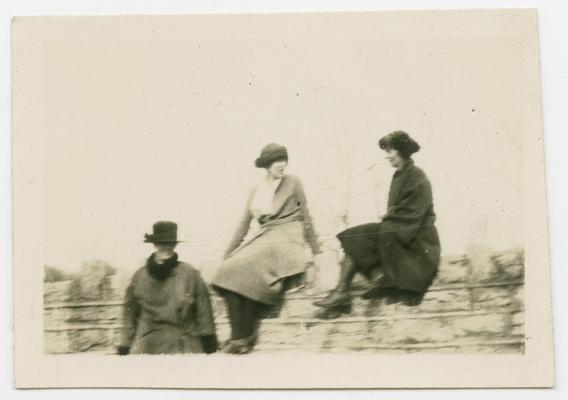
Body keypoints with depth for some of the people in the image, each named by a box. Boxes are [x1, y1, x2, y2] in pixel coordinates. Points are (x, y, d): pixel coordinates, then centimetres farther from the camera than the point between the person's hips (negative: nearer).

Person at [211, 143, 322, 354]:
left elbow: (305, 216, 9)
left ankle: (247, 336, -23)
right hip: (263, 236, 5)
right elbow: (244, 224, 22)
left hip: (286, 235, -5)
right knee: (229, 271, -22)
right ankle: (237, 336, -23)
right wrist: (227, 254, 17)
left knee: (248, 269, -29)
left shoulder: (293, 183, 8)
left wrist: (316, 250, 7)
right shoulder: (256, 191, 20)